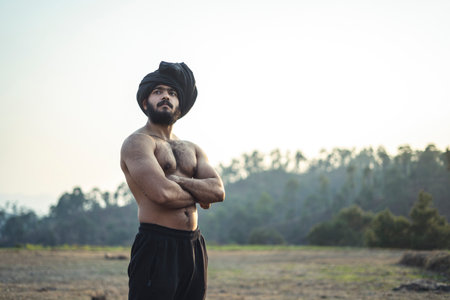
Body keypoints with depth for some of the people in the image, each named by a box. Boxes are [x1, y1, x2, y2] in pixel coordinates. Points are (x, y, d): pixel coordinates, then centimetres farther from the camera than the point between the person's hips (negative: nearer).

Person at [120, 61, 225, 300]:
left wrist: (177, 180, -9)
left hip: (194, 247, 7)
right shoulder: (137, 142, -3)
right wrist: (198, 194, 0)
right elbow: (162, 193, -19)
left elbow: (218, 191, 4)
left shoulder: (193, 150, 19)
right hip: (157, 247, -7)